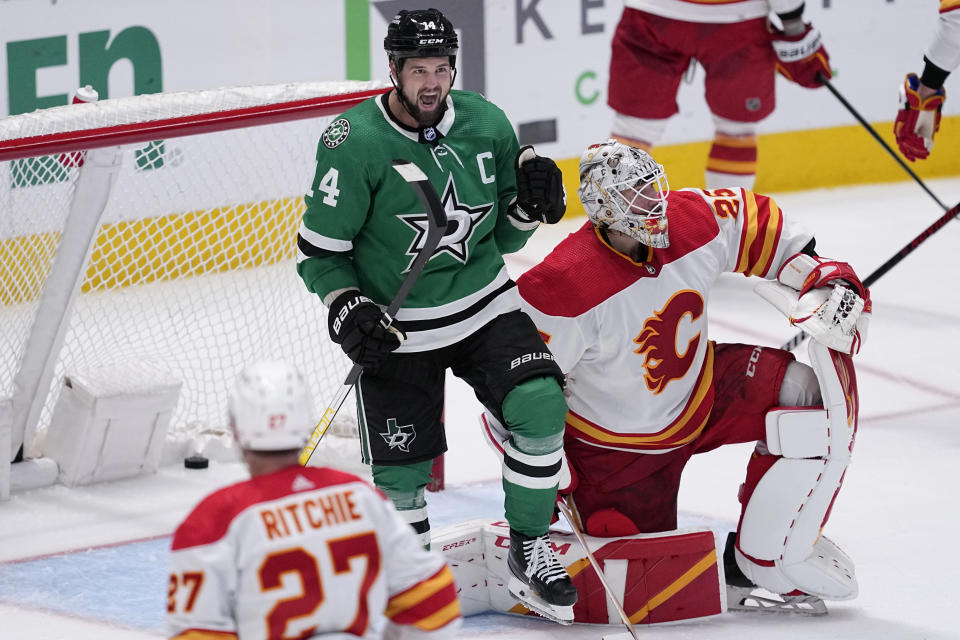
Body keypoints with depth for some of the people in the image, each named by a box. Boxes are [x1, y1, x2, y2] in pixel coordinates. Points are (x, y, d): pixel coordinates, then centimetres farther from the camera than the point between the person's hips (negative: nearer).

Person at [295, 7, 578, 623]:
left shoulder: (485, 123, -4)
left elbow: (504, 237, 6)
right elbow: (319, 250, -8)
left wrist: (531, 197, -13)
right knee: (401, 472, 1)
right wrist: (347, 309, -23)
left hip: (484, 305, 3)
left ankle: (530, 553, -1)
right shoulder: (355, 143, -17)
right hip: (396, 331, -3)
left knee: (541, 408, -18)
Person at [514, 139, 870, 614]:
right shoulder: (566, 285, -31)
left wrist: (824, 280, -7)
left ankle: (769, 555, -6)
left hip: (701, 397, 5)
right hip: (615, 445, -5)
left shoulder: (698, 221, -16)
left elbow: (761, 225, 5)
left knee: (818, 379, -16)